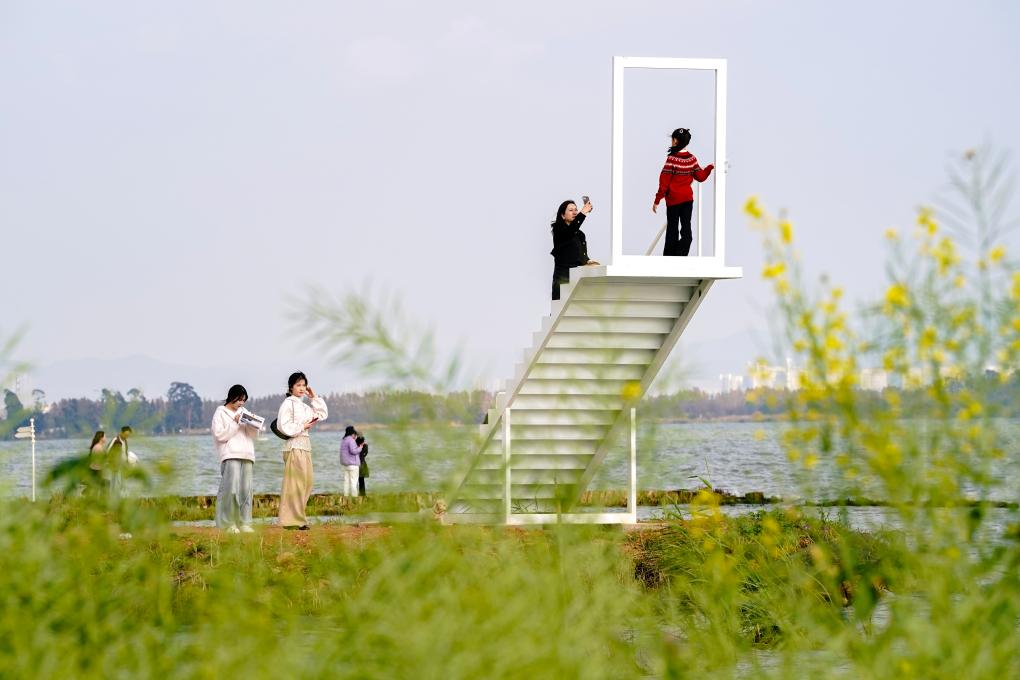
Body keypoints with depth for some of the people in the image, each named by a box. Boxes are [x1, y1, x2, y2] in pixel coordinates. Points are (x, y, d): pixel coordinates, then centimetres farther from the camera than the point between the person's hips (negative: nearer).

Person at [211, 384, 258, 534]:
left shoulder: (242, 413, 22)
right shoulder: (221, 413, 4)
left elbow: (252, 434, 22)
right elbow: (219, 434, -6)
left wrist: (252, 425, 2)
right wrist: (235, 424, -9)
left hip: (246, 456, 6)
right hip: (230, 456, -6)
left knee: (245, 490, 1)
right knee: (231, 489, -15)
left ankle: (244, 523, 3)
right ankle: (228, 524, -11)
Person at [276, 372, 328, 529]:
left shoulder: (305, 406, 19)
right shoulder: (288, 404, -7)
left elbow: (322, 414, 21)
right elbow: (285, 426, -15)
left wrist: (315, 398, 16)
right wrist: (303, 426, -12)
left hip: (305, 445, 9)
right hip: (294, 445, -9)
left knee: (306, 482, 7)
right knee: (295, 482, -10)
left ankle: (298, 518, 11)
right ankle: (292, 520, -11)